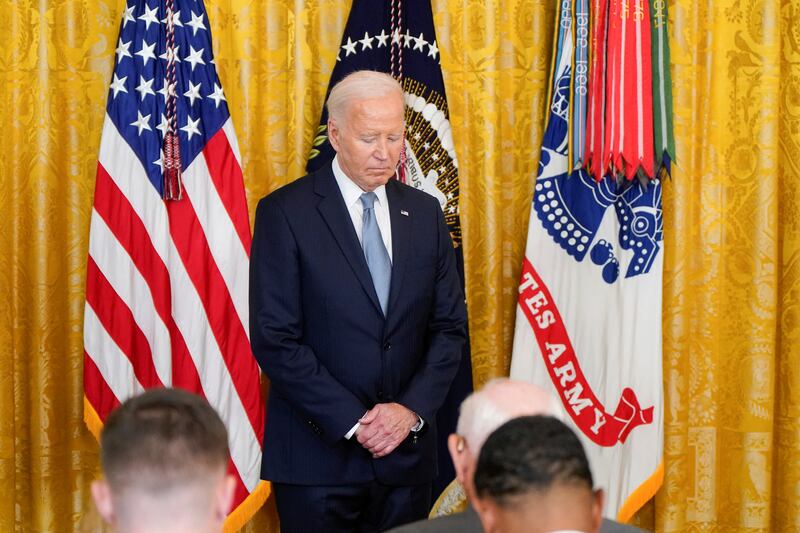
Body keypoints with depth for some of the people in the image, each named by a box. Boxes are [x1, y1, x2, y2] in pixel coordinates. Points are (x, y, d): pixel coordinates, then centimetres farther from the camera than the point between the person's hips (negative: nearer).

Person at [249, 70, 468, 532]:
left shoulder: (424, 212, 8)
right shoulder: (286, 213, -6)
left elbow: (451, 325, 8)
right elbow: (275, 339, -11)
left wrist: (413, 410, -7)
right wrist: (353, 421, -14)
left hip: (408, 452, 4)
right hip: (319, 456, -4)